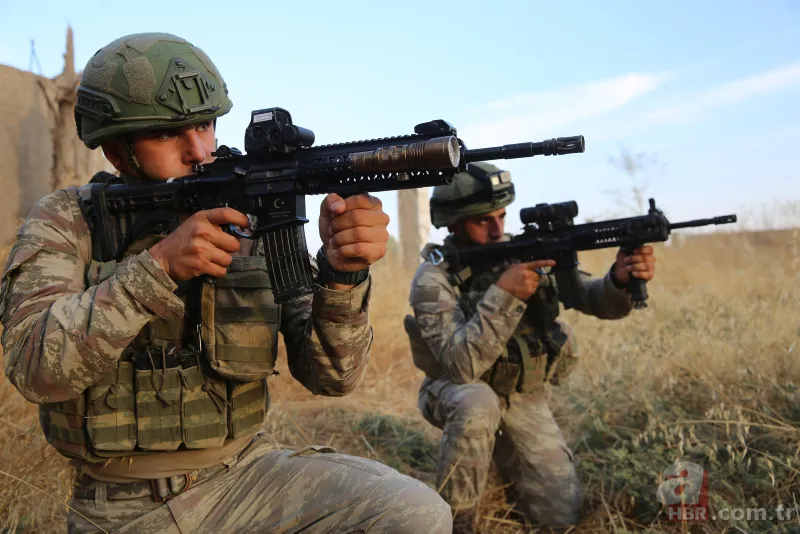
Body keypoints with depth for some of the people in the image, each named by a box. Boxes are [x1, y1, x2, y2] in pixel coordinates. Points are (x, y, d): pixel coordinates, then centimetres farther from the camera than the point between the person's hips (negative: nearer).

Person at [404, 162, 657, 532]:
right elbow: (461, 364, -34)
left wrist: (621, 280, -34)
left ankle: (504, 458, 28)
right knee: (478, 404, -40)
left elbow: (596, 301, -12)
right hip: (459, 392, -4)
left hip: (522, 397, 4)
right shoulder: (433, 279, -22)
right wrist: (502, 294, -41)